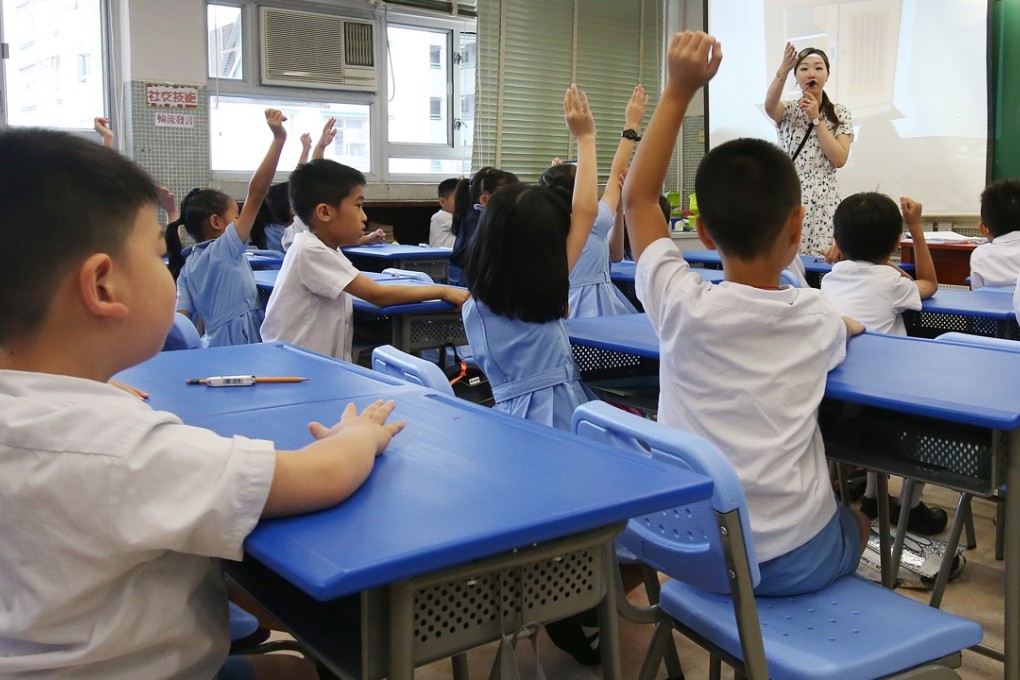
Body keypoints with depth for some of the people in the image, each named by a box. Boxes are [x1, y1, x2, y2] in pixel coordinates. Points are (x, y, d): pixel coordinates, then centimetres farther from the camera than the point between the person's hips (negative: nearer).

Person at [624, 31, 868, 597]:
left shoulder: (682, 306, -13)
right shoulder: (816, 318, -9)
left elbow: (637, 196, 2)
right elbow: (850, 330, 19)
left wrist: (678, 92, 1)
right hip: (793, 563, 0)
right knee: (857, 521, 33)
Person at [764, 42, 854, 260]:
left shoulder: (839, 113, 7)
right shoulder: (788, 109, 7)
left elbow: (839, 159, -6)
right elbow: (769, 105, -20)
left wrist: (816, 118, -7)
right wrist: (782, 71, -37)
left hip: (824, 201, 0)